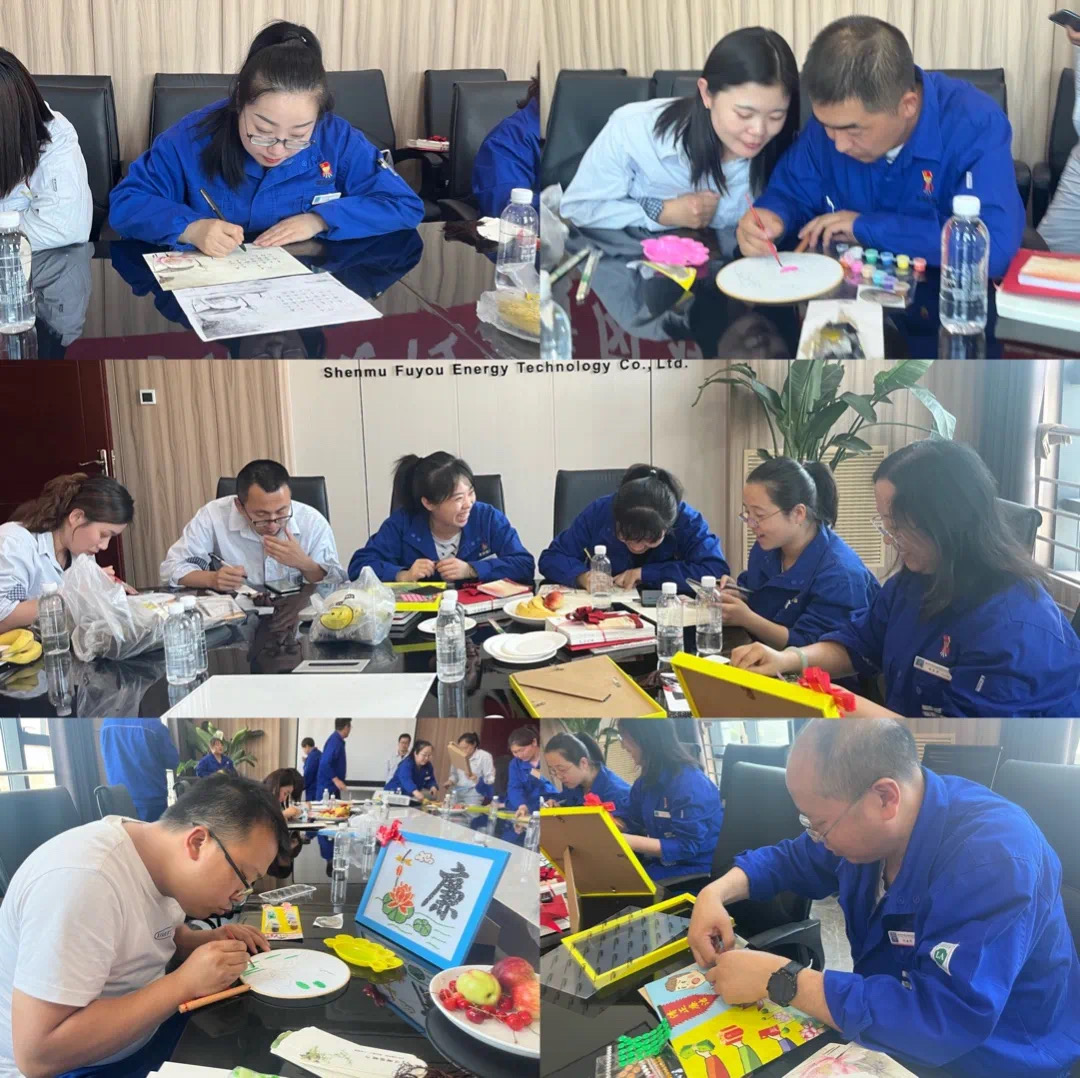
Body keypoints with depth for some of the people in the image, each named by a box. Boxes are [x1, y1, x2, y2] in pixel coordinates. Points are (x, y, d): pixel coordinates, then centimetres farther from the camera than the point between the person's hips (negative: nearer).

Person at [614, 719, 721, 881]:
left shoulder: (690, 783, -22)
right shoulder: (649, 778, 5)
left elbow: (686, 847, -23)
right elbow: (631, 821, 17)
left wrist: (630, 842, -28)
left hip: (694, 868, -8)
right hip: (661, 860, 8)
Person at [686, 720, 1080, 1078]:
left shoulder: (994, 859, -31)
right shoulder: (867, 821, -6)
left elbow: (943, 1021, -38)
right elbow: (792, 859, 12)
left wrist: (778, 979, -34)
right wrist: (718, 892, -7)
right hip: (891, 1029, 7)